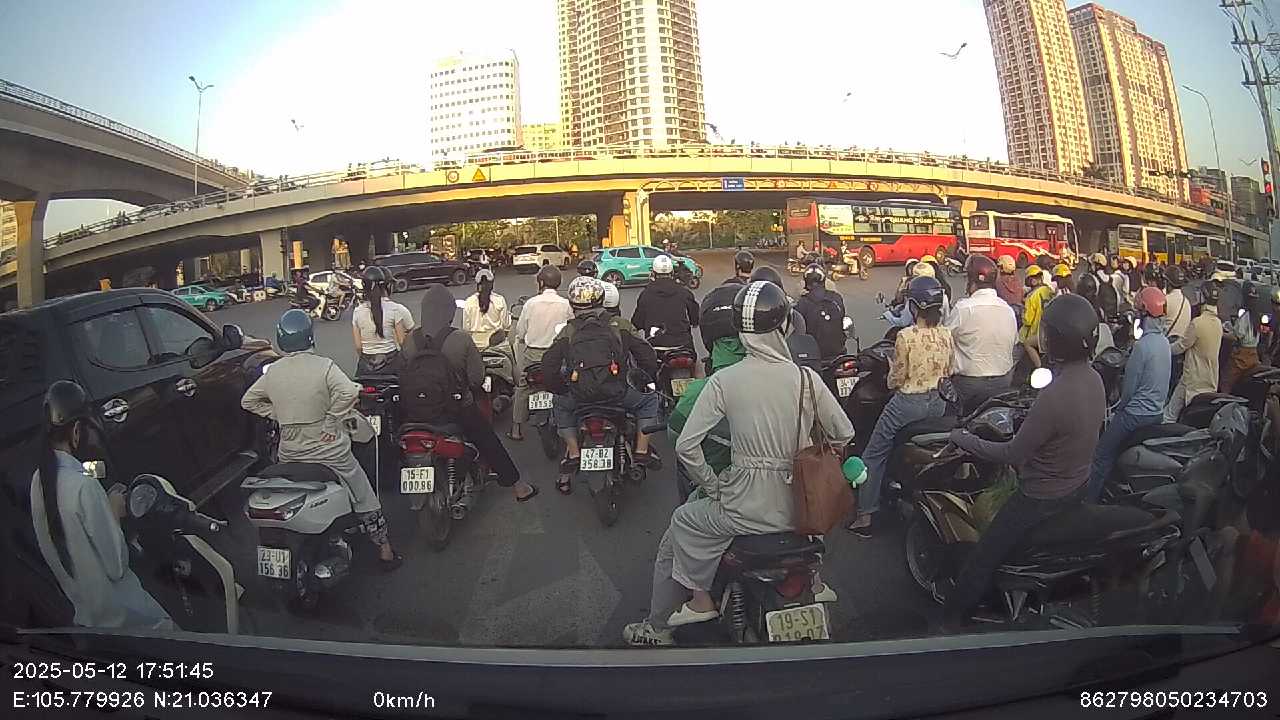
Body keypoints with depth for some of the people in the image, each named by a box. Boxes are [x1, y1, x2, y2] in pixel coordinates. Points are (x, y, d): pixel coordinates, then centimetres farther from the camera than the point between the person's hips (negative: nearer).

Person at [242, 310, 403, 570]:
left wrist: (279, 416, 9)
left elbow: (248, 401, 12)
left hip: (289, 454, 4)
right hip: (328, 450, -4)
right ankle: (385, 550, 15)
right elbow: (348, 393, -31)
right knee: (364, 498, 9)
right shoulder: (324, 366, -15)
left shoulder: (272, 371, 0)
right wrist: (331, 423, -20)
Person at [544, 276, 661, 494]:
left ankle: (573, 453, 21)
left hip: (578, 396, 1)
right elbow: (645, 352, 7)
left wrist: (558, 389, 20)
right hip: (616, 393, -1)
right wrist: (650, 378, 22)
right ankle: (641, 452, 17)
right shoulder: (619, 326, 11)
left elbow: (549, 362, 5)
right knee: (649, 400, 26)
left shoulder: (568, 331, 11)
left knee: (560, 405, 34)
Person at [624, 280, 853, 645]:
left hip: (746, 509, -4)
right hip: (798, 508, 4)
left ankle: (657, 628, 30)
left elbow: (685, 445, -13)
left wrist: (712, 486, 1)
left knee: (680, 524, 21)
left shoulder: (724, 380, -11)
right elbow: (843, 434, 5)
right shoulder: (807, 378, -5)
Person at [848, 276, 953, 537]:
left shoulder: (906, 336, -18)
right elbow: (948, 374, 9)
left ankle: (865, 517, 6)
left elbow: (895, 380, -12)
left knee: (874, 456, 5)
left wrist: (892, 367, 8)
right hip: (938, 403, 6)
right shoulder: (947, 335, -1)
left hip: (908, 403, -6)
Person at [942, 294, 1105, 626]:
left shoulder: (1053, 396, -36)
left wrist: (964, 439, -14)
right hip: (1077, 486, 9)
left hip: (1040, 497, -9)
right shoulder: (1094, 378, -8)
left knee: (983, 559, 3)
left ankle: (950, 620, 15)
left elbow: (1014, 454, -26)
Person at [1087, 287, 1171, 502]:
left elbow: (1129, 386, -16)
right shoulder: (1164, 341, 5)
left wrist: (1117, 409, -1)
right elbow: (1156, 380, 13)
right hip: (1158, 412, 9)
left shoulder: (1142, 345, -22)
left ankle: (1090, 501, -1)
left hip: (1136, 414, -9)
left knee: (1102, 456, -3)